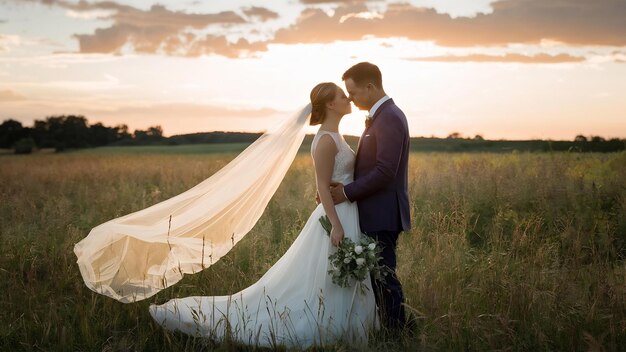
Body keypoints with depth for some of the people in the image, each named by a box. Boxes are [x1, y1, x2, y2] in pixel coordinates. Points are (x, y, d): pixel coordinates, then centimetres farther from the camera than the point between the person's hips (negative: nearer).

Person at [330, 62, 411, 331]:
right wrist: (345, 187, 4)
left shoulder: (389, 118, -17)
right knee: (379, 276, 15)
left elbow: (384, 172, -24)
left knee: (384, 278, -2)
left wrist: (347, 192, -16)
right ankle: (392, 332, 24)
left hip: (382, 216, -10)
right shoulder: (383, 115, 15)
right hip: (377, 213, 10)